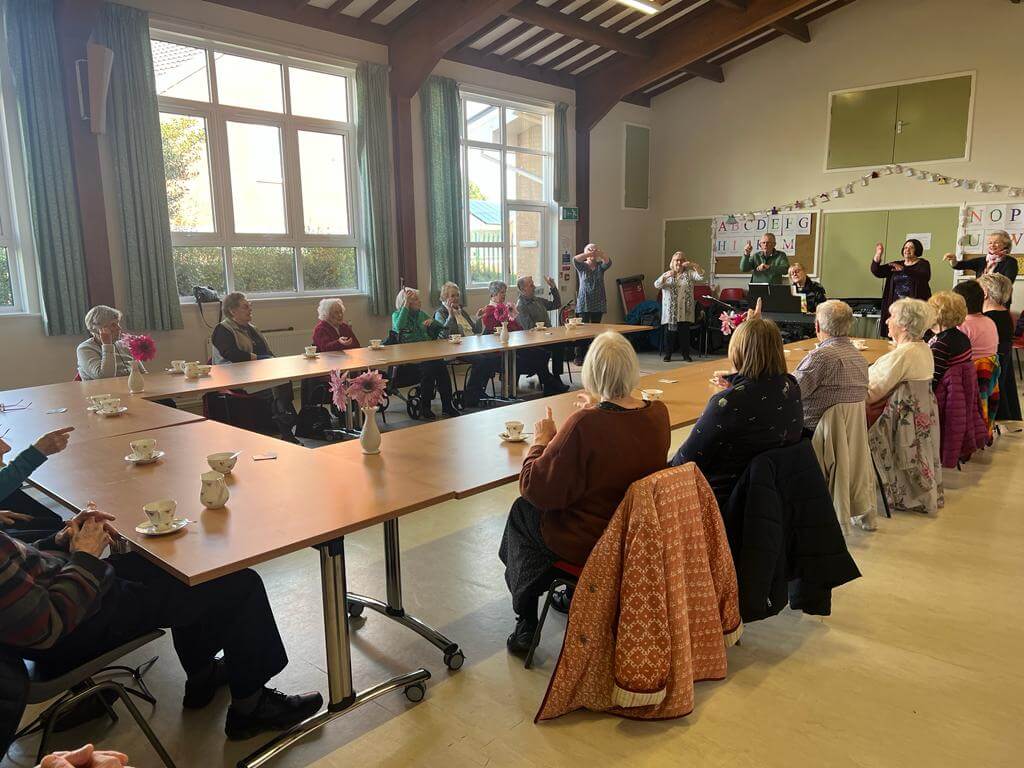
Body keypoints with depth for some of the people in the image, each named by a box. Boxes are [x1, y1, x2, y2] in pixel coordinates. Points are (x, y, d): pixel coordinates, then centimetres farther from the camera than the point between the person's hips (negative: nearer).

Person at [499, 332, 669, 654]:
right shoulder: (658, 413, -11)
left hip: (589, 543, -7)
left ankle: (526, 621, 33)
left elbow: (536, 488, -23)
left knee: (522, 510, 20)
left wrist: (541, 442, -10)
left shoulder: (584, 425, -32)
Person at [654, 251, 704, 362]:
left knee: (685, 332, 0)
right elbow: (657, 285, -8)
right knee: (669, 332, -1)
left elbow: (701, 277, -6)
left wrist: (694, 266, -22)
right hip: (670, 310, 0)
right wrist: (666, 277, -28)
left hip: (685, 310, 1)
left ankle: (686, 354, 11)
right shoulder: (667, 275, 8)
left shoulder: (689, 274, 10)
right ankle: (667, 354, 10)